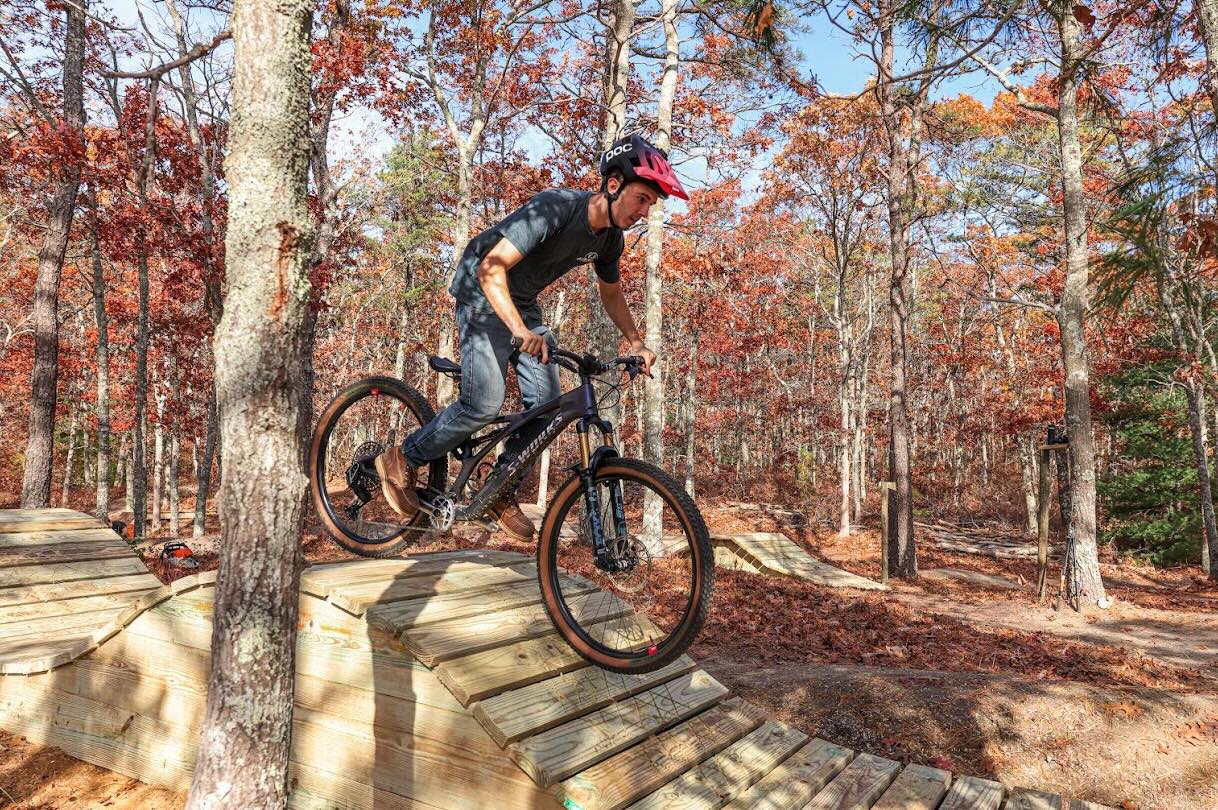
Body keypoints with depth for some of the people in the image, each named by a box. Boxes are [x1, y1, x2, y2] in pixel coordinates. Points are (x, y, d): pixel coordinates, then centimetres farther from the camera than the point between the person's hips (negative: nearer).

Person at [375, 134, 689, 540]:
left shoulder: (611, 238, -5)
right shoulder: (556, 208, -30)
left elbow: (611, 293, 14)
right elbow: (491, 269, -36)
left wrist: (636, 343, 4)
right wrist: (520, 330, -48)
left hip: (523, 303, 8)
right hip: (484, 293, -7)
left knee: (547, 404, -5)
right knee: (485, 404, -19)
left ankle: (501, 490, 13)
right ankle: (403, 460, 4)